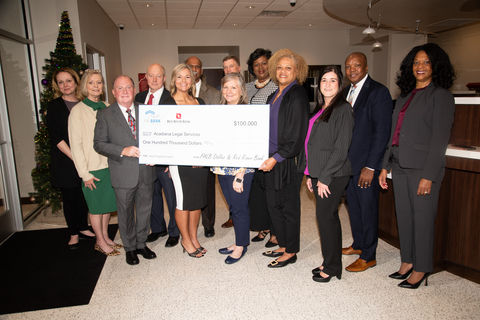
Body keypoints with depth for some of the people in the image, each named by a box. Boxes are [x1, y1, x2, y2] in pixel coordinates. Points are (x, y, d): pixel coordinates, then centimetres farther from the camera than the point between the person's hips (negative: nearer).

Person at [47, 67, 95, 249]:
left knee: (84, 195, 10)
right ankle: (73, 234, 22)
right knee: (69, 197, 7)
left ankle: (83, 228, 29)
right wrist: (74, 157, -15)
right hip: (65, 161, -3)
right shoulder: (54, 106, -3)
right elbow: (55, 137, -9)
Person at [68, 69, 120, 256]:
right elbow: (76, 144, -9)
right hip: (92, 167, -5)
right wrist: (84, 173, -12)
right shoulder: (78, 111, -7)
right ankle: (100, 242, 22)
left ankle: (106, 237, 30)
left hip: (109, 164, 5)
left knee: (108, 203, 14)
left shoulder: (107, 108, 8)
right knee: (96, 206, 7)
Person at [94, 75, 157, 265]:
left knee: (144, 210, 15)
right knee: (126, 212, 11)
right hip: (123, 174, -2)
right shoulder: (104, 115, -2)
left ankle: (142, 244, 34)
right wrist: (123, 151, -20)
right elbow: (99, 144, -7)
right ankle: (130, 248, 30)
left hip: (146, 171, 3)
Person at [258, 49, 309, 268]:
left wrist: (276, 158, -18)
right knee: (273, 204, 14)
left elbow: (296, 135, -17)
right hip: (272, 159, 8)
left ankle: (291, 252, 19)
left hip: (288, 160, -8)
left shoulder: (297, 96, -11)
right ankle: (283, 245, 30)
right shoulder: (274, 96, 15)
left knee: (289, 206, 3)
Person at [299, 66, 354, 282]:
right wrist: (310, 174, 11)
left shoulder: (343, 109, -9)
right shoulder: (320, 110, 15)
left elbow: (341, 148, -15)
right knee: (329, 217, 14)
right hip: (318, 173, 8)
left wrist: (325, 177, -16)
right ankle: (331, 263, 26)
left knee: (325, 216, -2)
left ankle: (332, 267, 14)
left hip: (333, 175, -7)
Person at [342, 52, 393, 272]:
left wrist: (370, 166, -18)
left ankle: (368, 256, 18)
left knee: (368, 209, 4)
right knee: (353, 206, 17)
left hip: (367, 164, -7)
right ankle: (358, 244, 35)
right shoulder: (346, 92, 13)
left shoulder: (379, 92, -11)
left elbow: (382, 132, -15)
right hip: (347, 161, 7)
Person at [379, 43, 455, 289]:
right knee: (403, 216, 13)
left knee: (422, 218, 3)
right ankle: (407, 262, 27)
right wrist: (385, 166, 11)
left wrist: (429, 176, -16)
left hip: (422, 168, -6)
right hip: (400, 166, 6)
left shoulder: (440, 96, -4)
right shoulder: (405, 96, 16)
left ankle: (421, 270, 18)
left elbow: (439, 139, -11)